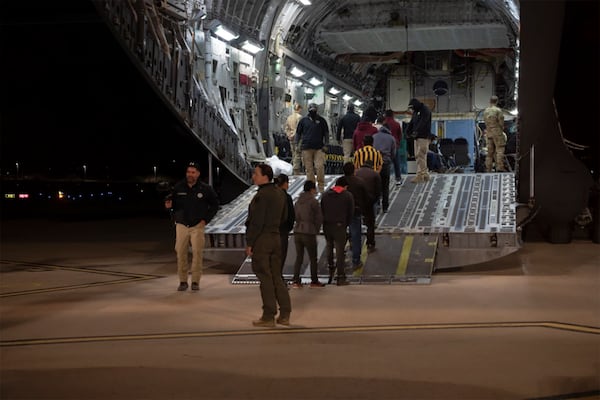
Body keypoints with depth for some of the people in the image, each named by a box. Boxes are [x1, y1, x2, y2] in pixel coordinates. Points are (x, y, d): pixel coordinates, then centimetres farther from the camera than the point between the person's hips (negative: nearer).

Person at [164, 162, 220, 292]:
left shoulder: (205, 189, -1)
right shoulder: (178, 187, 1)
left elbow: (215, 204, 9)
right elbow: (172, 202, 10)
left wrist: (206, 219, 2)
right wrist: (169, 205, -14)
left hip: (197, 226, -1)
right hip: (181, 225, 1)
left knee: (197, 252, -5)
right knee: (181, 253, 0)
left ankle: (195, 281, 5)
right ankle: (183, 281, 10)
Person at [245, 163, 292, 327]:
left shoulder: (262, 195, -16)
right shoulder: (280, 193, 10)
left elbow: (257, 222, -19)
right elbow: (284, 216, 18)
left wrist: (249, 243, -15)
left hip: (261, 239, -8)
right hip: (276, 237, 8)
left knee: (265, 278, -2)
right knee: (276, 277, 13)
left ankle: (268, 316, 3)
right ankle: (285, 314, 13)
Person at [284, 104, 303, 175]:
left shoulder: (289, 117, 13)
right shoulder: (299, 117, -10)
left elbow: (287, 128, 15)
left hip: (291, 137, 7)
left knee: (294, 154, 12)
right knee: (297, 154, -5)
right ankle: (296, 170, -6)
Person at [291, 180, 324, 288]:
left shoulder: (298, 201, 8)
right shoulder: (313, 201, -9)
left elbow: (296, 216, 11)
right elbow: (319, 217, -6)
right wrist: (316, 230, 7)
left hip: (297, 232, 6)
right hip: (309, 233, -6)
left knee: (299, 257, 11)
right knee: (313, 258, 7)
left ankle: (296, 281, 8)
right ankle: (314, 281, 14)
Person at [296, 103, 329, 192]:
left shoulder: (321, 120, 8)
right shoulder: (303, 120, 10)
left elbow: (326, 133, 13)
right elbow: (298, 133, 16)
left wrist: (325, 144, 4)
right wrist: (297, 144, 7)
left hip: (319, 148, -1)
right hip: (306, 148, 1)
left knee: (320, 166, -11)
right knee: (309, 168, 1)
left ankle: (321, 187, -1)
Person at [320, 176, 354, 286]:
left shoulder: (325, 194, 7)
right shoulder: (348, 196, -2)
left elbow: (321, 210, 7)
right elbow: (351, 213, -1)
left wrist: (325, 222, 14)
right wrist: (345, 225, 11)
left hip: (326, 226, 4)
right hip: (340, 226, -4)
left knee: (329, 246, 26)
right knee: (340, 251, 0)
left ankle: (331, 268, 38)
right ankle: (340, 277, 1)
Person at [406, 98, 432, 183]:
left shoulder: (425, 110, -7)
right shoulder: (415, 112, 19)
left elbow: (423, 123, -19)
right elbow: (411, 123, 14)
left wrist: (416, 131, -28)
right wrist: (408, 131, -3)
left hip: (424, 137, -9)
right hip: (417, 137, 9)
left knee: (420, 156, -13)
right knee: (417, 156, 8)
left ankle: (420, 175, -15)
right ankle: (425, 174, 14)